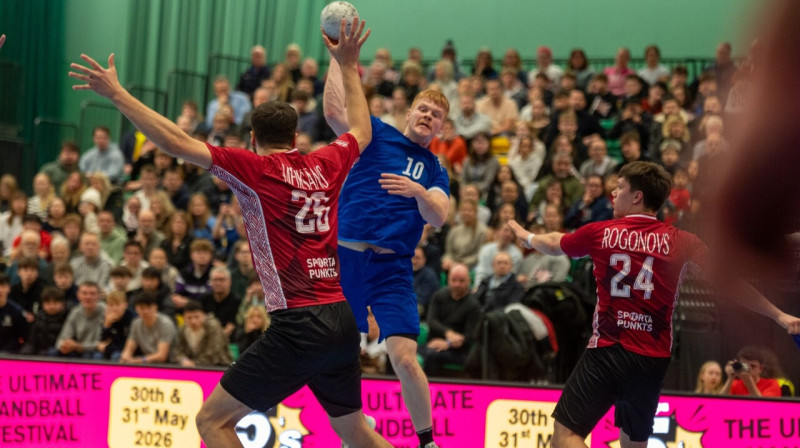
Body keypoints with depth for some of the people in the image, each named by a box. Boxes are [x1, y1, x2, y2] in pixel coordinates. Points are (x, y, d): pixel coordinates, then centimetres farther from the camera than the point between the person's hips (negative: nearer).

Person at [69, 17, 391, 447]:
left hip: (299, 326, -7)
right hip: (343, 322, 7)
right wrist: (348, 65, 40)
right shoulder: (325, 164, 11)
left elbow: (178, 143, -12)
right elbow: (361, 132, 33)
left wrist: (116, 93, -7)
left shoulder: (257, 168, -5)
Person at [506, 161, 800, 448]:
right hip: (653, 360, 3)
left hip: (607, 353, -3)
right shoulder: (680, 241, 2)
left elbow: (553, 245, 22)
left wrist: (527, 237, 44)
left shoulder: (600, 233, 1)